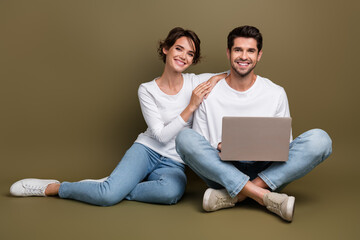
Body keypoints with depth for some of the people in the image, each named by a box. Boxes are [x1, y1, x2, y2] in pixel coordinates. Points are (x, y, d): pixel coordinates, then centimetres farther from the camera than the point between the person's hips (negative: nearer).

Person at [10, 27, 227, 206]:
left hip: (174, 163, 1)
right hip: (147, 150, -1)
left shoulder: (196, 82, 0)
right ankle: (50, 187, -3)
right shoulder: (147, 90, -3)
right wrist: (191, 106, -16)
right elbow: (161, 135, -10)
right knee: (108, 194, -28)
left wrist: (215, 79, -14)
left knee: (172, 191, -38)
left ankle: (117, 187, -16)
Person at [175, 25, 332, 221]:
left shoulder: (276, 93, 6)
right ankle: (266, 198, -31)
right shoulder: (208, 94, 2)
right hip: (222, 171, -1)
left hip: (266, 171, 1)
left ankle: (231, 196, -27)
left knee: (320, 139, -21)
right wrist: (220, 147, -17)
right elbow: (196, 148, 4)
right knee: (185, 138, -28)